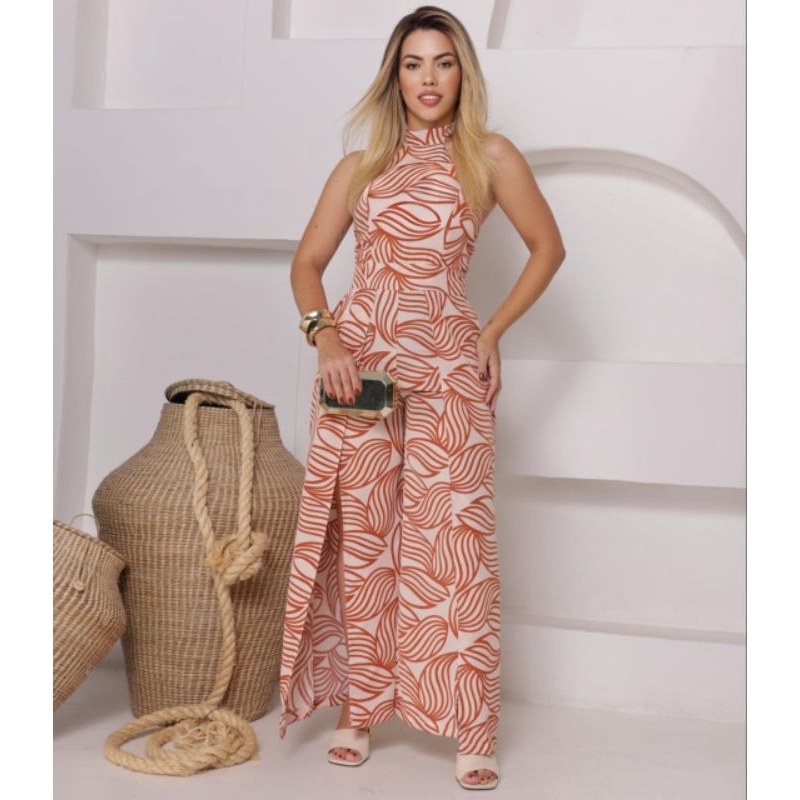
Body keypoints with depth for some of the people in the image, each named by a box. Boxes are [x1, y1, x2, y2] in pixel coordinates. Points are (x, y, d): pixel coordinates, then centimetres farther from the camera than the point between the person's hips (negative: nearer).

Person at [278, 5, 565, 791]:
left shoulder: (490, 156, 6)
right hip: (357, 360, 2)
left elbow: (547, 247, 10)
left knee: (451, 538, -3)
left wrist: (492, 333, 5)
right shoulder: (359, 167, 12)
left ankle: (470, 730, 6)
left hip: (446, 366, -2)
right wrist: (325, 335, -8)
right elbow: (307, 263, 10)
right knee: (359, 537, 5)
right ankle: (358, 708, 17)